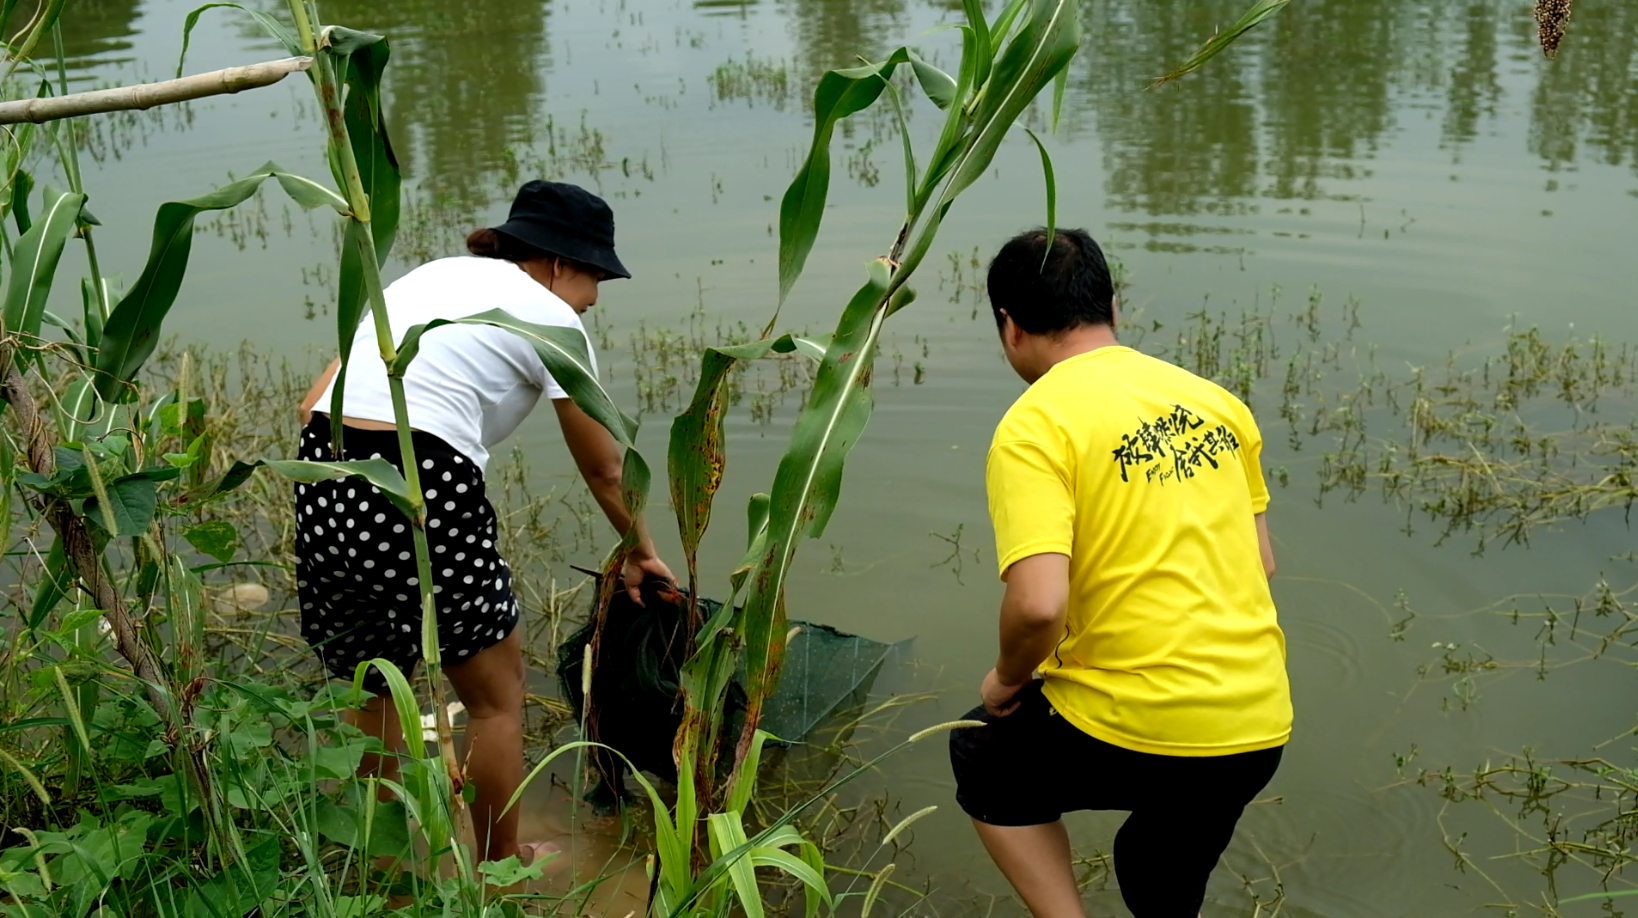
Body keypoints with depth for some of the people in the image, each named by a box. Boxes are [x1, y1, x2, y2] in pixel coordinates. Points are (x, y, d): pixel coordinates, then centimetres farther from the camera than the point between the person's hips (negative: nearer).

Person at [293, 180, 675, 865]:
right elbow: (603, 469, 12)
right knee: (497, 694, 15)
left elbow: (315, 406, 16)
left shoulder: (428, 275, 23)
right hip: (422, 497, -7)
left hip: (321, 482, 7)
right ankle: (502, 867, 30)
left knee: (376, 687, 25)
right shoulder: (551, 317, 4)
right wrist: (641, 551, 27)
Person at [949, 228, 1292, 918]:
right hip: (1260, 729, 6)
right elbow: (1260, 563, 15)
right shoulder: (1215, 401, 9)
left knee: (982, 760, 25)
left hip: (1134, 731, -6)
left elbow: (1038, 603, -23)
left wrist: (1008, 679, -3)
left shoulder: (1034, 427, -12)